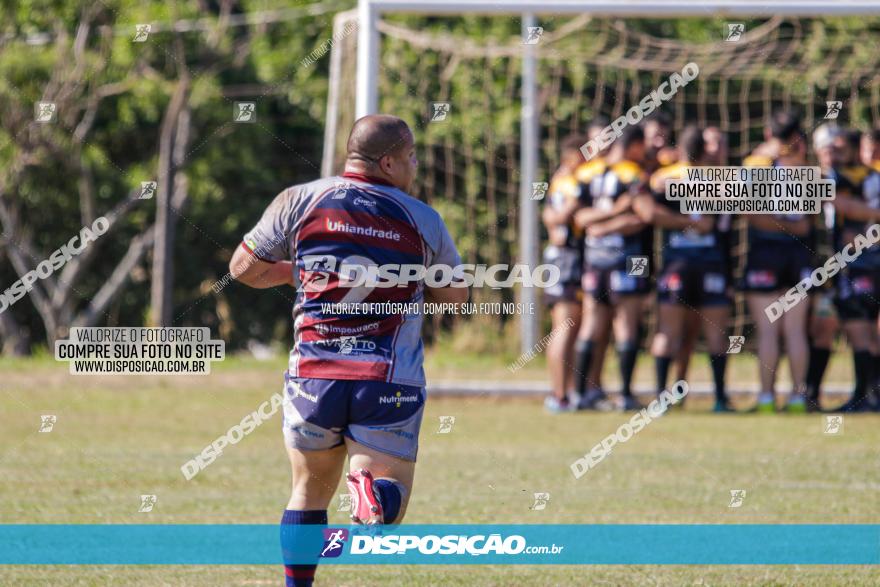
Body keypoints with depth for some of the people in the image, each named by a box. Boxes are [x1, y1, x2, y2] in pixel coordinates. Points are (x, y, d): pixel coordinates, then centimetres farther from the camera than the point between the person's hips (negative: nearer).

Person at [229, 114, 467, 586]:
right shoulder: (424, 220, 4)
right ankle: (375, 490, -33)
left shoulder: (299, 201, 2)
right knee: (388, 506, 0)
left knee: (309, 494, 20)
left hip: (312, 377, 1)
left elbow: (244, 268, 6)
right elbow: (457, 296, 16)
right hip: (390, 386, -1)